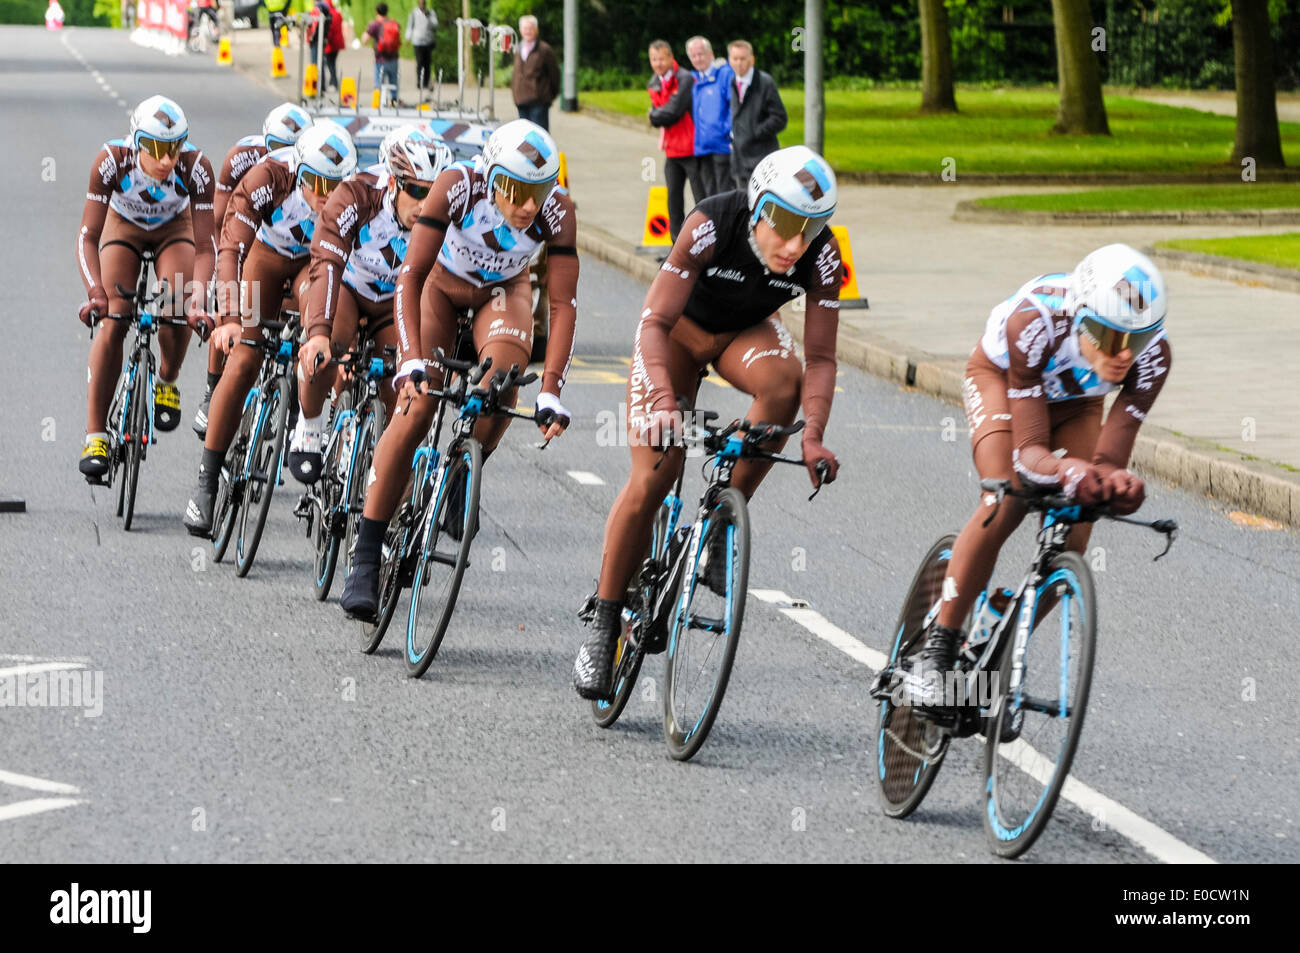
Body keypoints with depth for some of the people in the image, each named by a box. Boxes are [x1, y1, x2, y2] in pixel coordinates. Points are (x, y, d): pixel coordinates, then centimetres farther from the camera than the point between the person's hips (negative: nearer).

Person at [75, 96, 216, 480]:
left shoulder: (196, 167, -35)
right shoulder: (112, 160, -36)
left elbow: (204, 246, -31)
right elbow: (88, 235, -34)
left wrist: (197, 298, -46)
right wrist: (95, 292, -48)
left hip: (174, 229, 0)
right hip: (124, 227, 0)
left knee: (178, 310, -25)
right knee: (112, 323, -17)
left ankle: (167, 382, 6)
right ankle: (95, 435, -12)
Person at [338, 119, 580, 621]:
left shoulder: (557, 212, -31)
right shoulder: (457, 185, -35)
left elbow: (563, 305, -26)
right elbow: (410, 275, -32)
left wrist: (550, 393, -31)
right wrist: (411, 361, -42)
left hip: (502, 292, 1)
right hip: (442, 283, -1)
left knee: (506, 363, -31)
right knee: (417, 406, -16)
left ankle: (462, 482, -5)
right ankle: (365, 559, -12)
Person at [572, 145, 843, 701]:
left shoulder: (822, 255, -27)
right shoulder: (712, 225, -35)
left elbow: (820, 358, -23)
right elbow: (654, 322, -35)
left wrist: (813, 437, -39)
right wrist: (661, 401, -51)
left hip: (746, 333, 2)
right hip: (679, 328, -2)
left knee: (784, 380, -33)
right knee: (652, 477, -14)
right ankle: (603, 627, 0)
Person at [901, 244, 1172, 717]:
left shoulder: (1152, 354, -35)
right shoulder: (1034, 323, -43)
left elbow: (1109, 459, -34)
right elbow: (1028, 450, -42)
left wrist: (1118, 483, -57)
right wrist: (1066, 470, -63)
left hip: (1076, 402, 3)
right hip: (1001, 376, -3)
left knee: (1069, 543, -12)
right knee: (1007, 502, -29)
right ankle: (935, 652, -19)